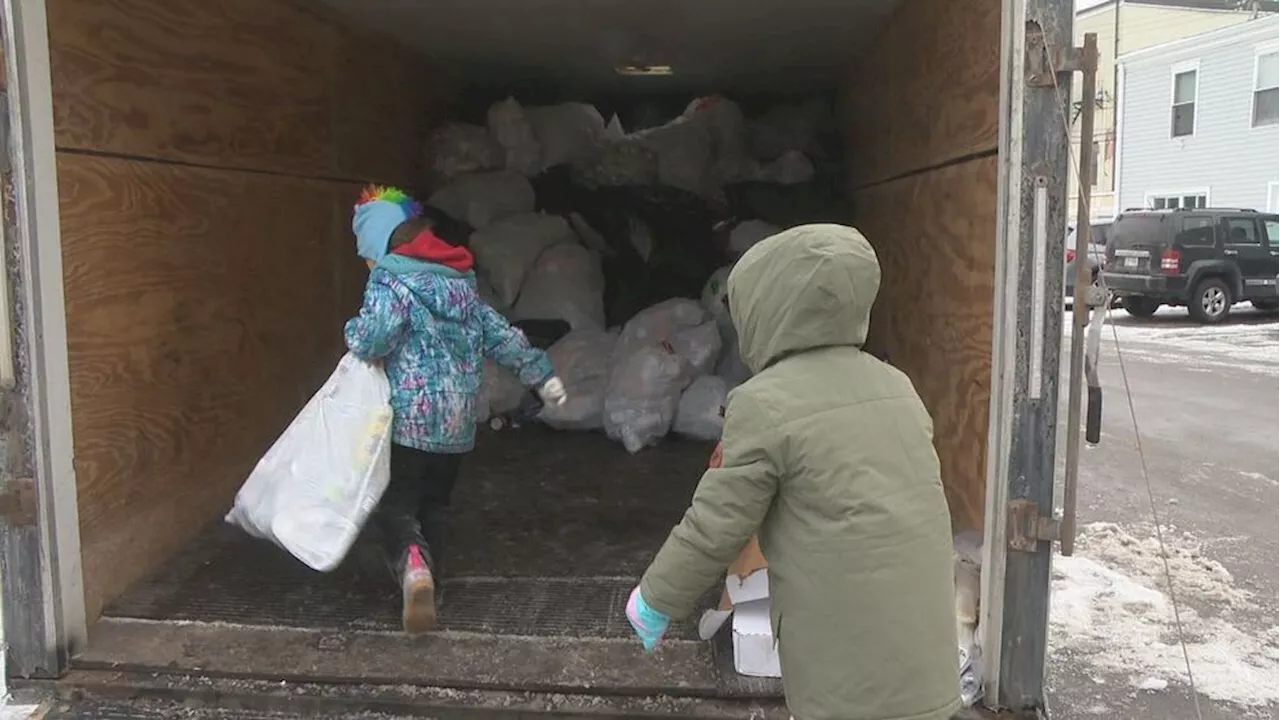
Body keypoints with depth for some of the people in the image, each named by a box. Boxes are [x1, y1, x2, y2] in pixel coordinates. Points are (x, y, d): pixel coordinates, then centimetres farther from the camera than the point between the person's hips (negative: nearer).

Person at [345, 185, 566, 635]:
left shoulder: (391, 280, -9)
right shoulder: (460, 280, 13)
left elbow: (371, 340, -23)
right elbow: (500, 334, 15)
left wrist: (354, 331, 1)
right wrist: (541, 374, 22)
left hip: (410, 418, -6)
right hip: (458, 420, 7)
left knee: (396, 504, 2)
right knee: (434, 504, 19)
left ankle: (413, 566, -24)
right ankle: (429, 587, 26)